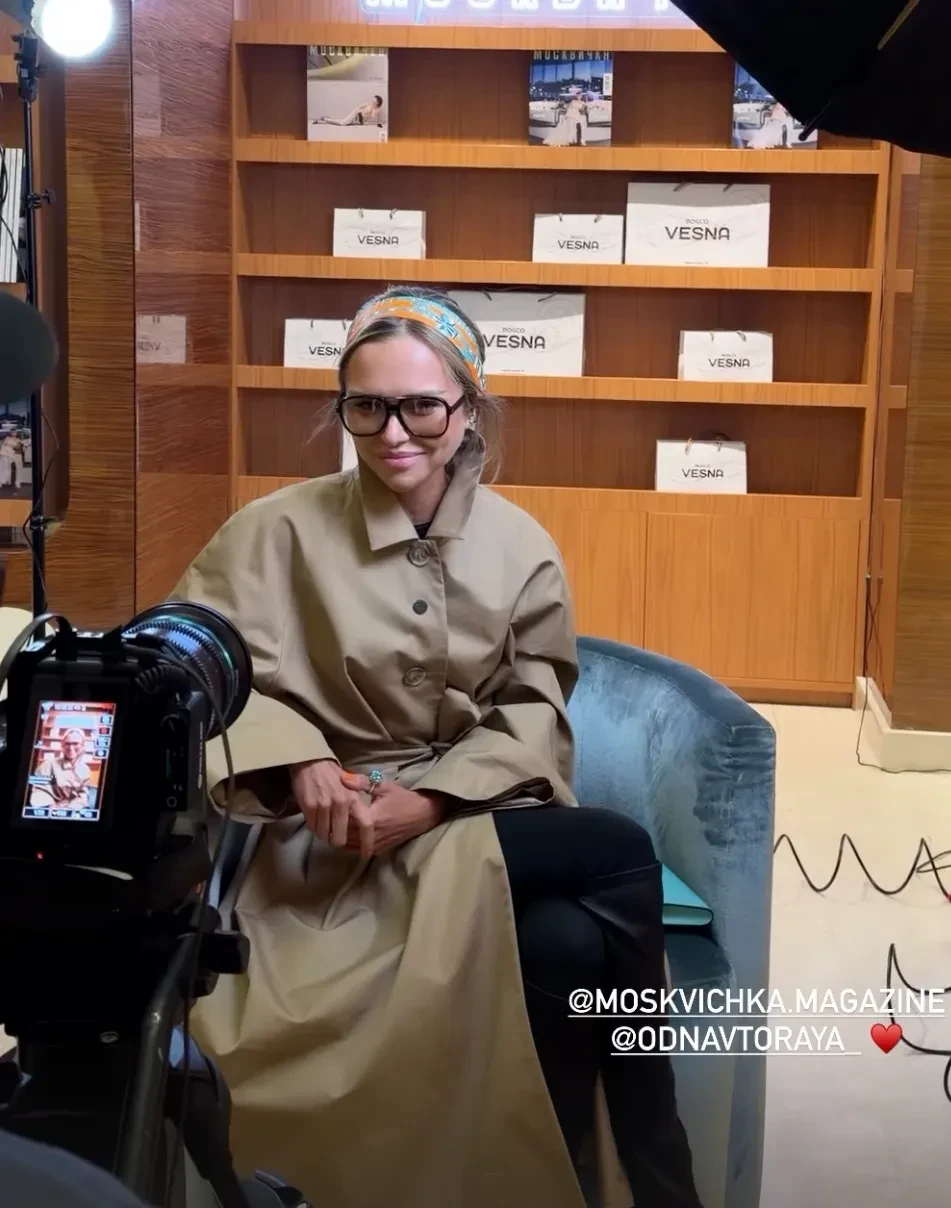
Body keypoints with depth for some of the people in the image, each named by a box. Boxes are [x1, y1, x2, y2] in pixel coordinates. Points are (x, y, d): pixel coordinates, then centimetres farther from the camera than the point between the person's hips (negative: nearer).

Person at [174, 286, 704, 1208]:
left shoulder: (519, 545, 2)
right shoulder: (279, 531, -6)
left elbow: (534, 715, 1)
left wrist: (428, 802, -16)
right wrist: (298, 763, -27)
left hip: (475, 819, 3)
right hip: (334, 844, -3)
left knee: (570, 941, -32)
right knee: (620, 856, -25)